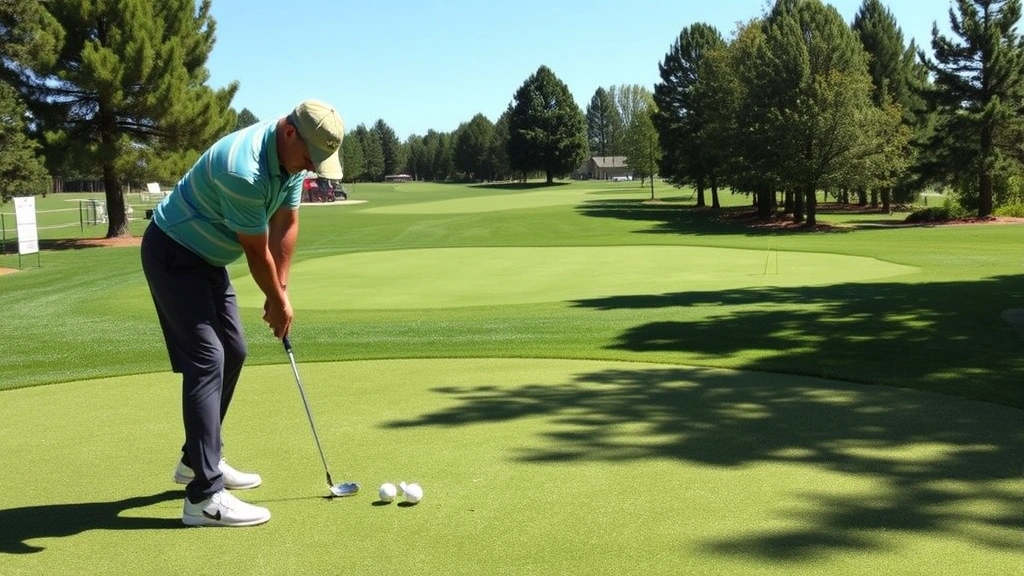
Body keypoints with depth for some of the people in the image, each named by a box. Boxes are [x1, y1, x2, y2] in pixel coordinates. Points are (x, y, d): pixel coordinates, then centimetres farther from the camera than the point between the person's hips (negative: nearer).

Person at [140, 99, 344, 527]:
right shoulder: (243, 170, -33)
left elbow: (285, 226, 2)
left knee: (232, 352, 12)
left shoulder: (293, 155, -5)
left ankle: (198, 459, 26)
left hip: (208, 257, 10)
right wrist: (279, 301, -6)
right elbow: (257, 251, -21)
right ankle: (205, 496, -17)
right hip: (173, 254, -10)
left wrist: (281, 293, -1)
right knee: (206, 360, -16)